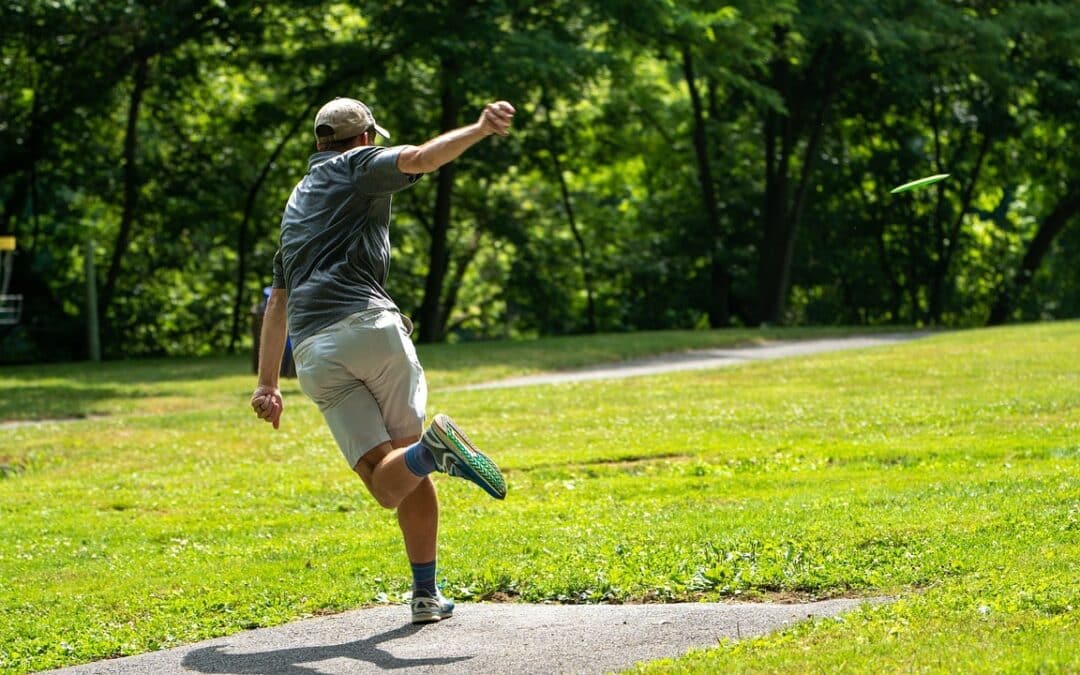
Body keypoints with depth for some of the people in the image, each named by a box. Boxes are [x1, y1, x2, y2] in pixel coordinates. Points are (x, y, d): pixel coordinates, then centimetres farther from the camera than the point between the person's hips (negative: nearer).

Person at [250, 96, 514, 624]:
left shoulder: (297, 201, 33)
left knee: (387, 482, -3)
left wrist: (267, 383, 35)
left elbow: (278, 299, 34)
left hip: (312, 353, 4)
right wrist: (480, 129, -19)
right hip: (369, 325, -4)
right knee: (410, 463, 6)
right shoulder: (357, 166, 15)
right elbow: (419, 159, -8)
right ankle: (426, 594, -4)